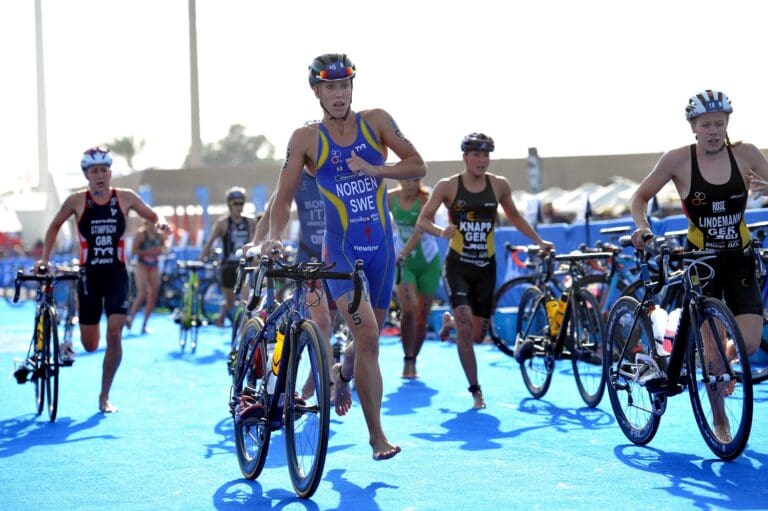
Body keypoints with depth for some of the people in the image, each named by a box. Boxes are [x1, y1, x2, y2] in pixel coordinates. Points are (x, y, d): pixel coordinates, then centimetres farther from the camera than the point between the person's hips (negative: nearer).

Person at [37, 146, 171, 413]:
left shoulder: (125, 197, -2)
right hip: (89, 274, 0)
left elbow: (153, 216, 10)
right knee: (90, 345, 3)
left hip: (116, 274, 0)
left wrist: (160, 222, -13)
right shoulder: (77, 201, -3)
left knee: (114, 335, -11)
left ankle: (104, 397, 3)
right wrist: (44, 257, 4)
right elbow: (55, 226, 12)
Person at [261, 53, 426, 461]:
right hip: (341, 249, -3)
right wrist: (272, 237, -19)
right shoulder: (307, 139, -5)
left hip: (380, 246, 3)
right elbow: (283, 198, -2)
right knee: (367, 334, -19)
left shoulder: (375, 122, 0)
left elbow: (418, 166, -3)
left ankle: (342, 374, 52)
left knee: (370, 335, 16)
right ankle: (377, 435, -10)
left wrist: (375, 170, -18)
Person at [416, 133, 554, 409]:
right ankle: (475, 390, -7)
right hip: (458, 264, -3)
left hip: (486, 266, 3)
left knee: (478, 335, 8)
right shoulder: (448, 186, -6)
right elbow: (423, 220, -4)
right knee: (465, 329, -18)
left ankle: (450, 322, 42)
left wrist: (539, 241, 14)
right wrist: (442, 231, -24)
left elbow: (513, 216, 18)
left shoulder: (499, 185, 2)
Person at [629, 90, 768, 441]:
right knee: (711, 344, -7)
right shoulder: (678, 160, -9)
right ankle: (719, 421, 12)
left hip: (739, 260, 2)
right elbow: (640, 196, 1)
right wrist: (641, 225, -18)